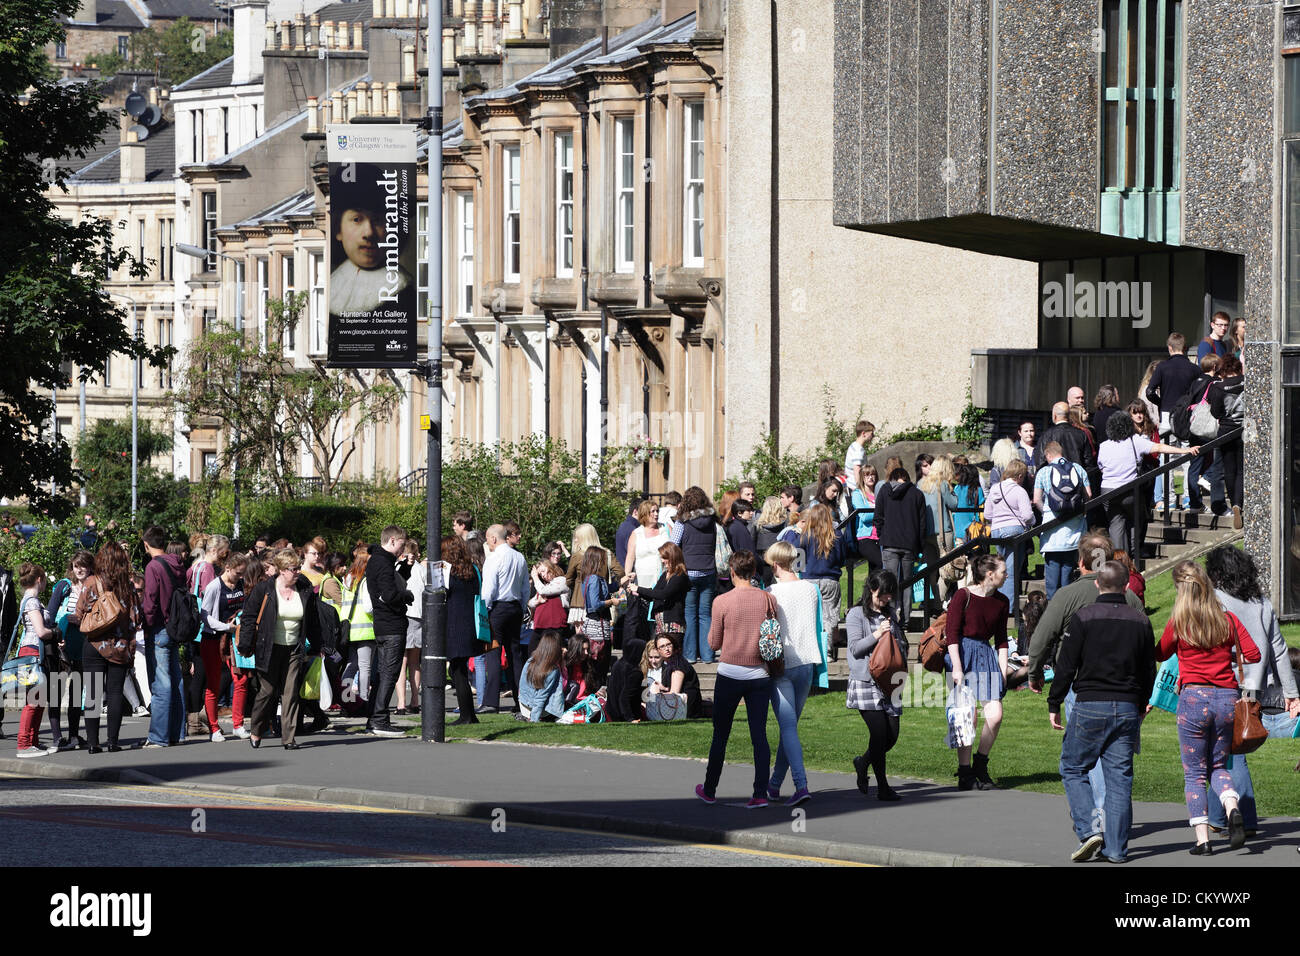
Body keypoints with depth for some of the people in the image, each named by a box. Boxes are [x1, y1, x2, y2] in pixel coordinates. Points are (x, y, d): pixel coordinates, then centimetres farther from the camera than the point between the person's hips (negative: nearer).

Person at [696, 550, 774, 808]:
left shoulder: (722, 602, -9)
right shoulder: (768, 600, -3)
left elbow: (714, 643, -3)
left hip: (730, 673, -2)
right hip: (760, 673, 2)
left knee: (720, 735, 10)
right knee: (759, 734, 3)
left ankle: (709, 790, 20)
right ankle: (761, 793, -4)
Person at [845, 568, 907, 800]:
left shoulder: (890, 614, 17)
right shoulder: (857, 614, 1)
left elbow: (902, 645, 26)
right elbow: (855, 648, -5)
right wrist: (875, 635, -18)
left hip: (889, 683, 6)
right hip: (866, 682, -6)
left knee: (892, 735, 2)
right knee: (879, 733, -12)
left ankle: (863, 763, 30)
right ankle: (882, 787, -4)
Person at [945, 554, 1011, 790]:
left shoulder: (1001, 602, 10)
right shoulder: (963, 596, -8)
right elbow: (951, 633, -10)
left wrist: (1003, 671, 10)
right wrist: (957, 667, -17)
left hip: (986, 656, 6)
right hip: (962, 655, -6)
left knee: (995, 715, -6)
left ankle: (980, 767, 13)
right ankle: (965, 775, 2)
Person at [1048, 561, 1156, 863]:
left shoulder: (1083, 617, -6)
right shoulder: (1140, 621, 6)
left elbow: (1066, 666, -6)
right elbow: (1149, 671, 14)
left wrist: (1054, 705, 3)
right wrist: (1141, 706, 28)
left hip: (1090, 705, -3)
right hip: (1127, 708, 3)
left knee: (1073, 770, 8)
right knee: (1119, 778, 5)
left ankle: (1089, 828, -9)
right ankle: (1116, 847, 3)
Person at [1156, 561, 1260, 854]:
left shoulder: (1178, 623, -4)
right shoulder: (1228, 619, 2)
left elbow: (1160, 654, 13)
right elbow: (1254, 654, 4)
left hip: (1194, 698, -3)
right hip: (1227, 698, 3)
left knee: (1194, 772, 6)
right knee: (1218, 765, 18)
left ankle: (1202, 838, -3)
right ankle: (1232, 807, -12)